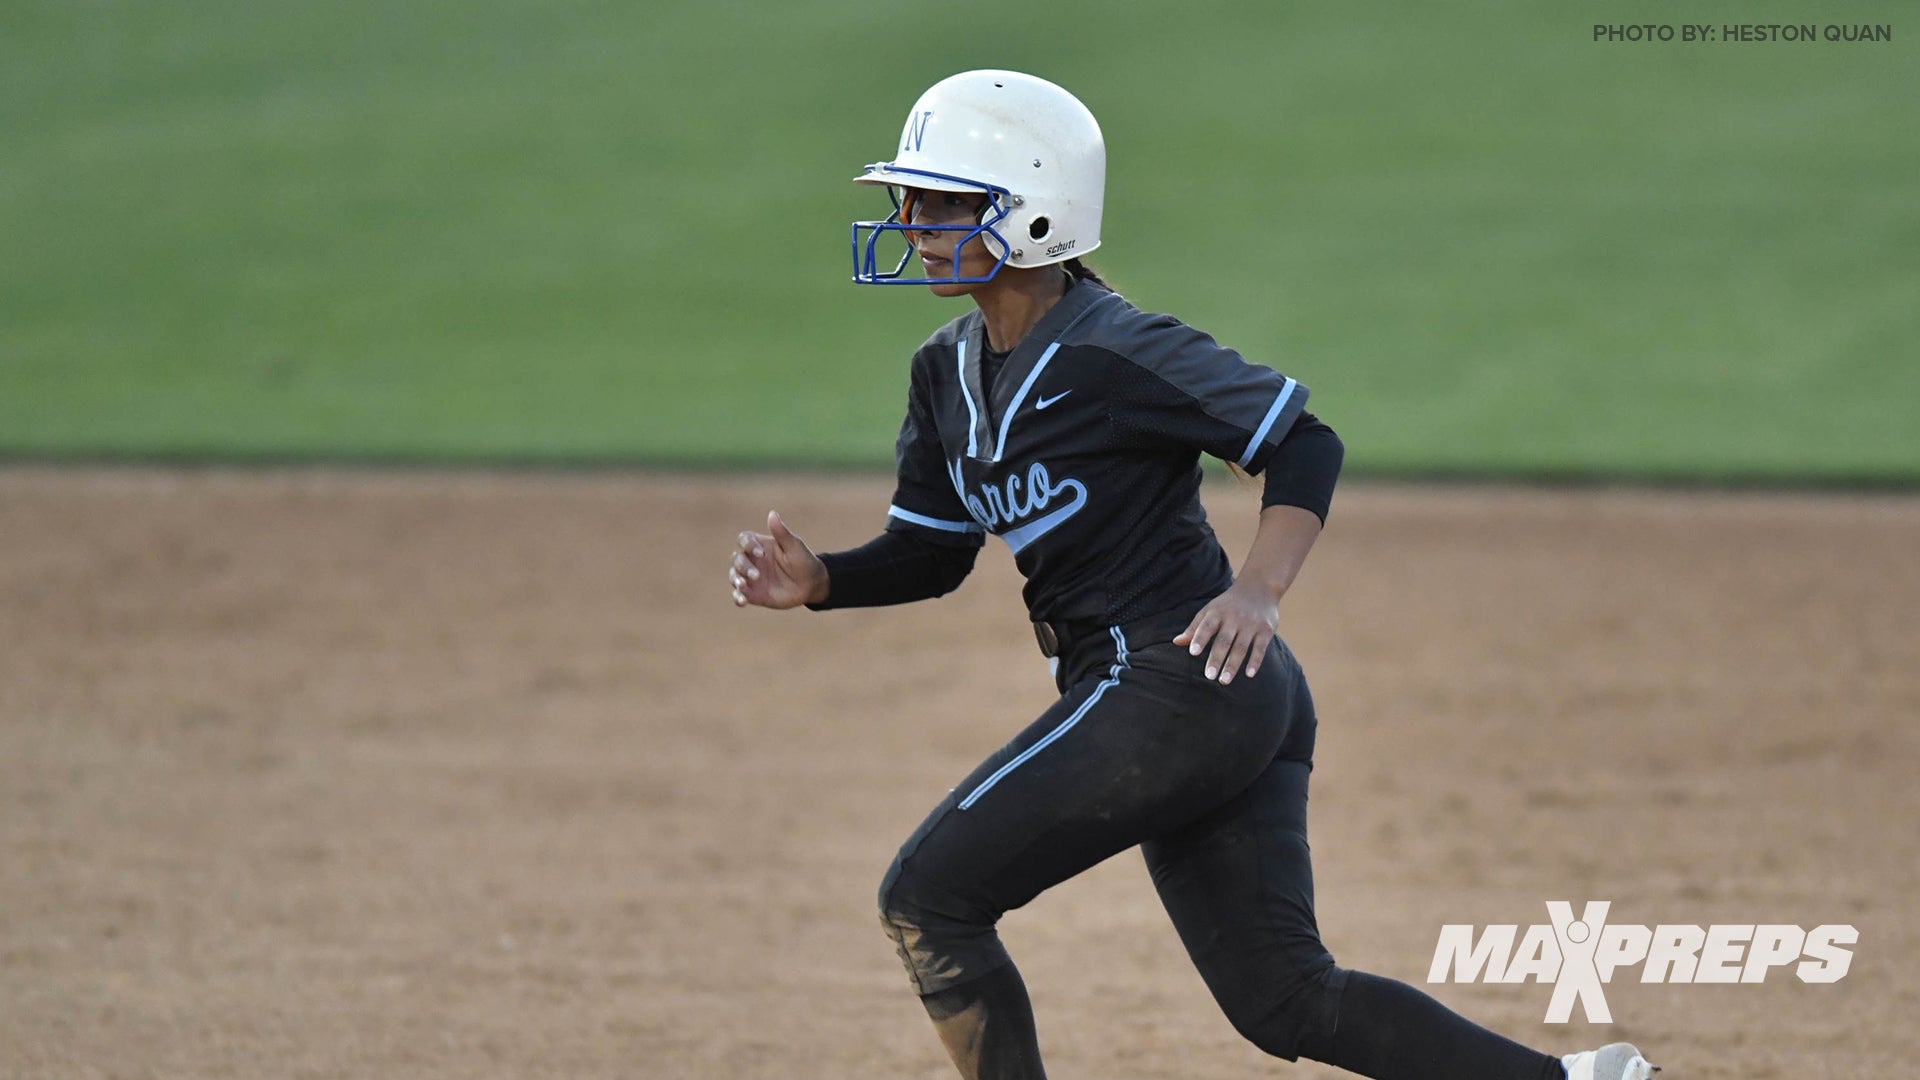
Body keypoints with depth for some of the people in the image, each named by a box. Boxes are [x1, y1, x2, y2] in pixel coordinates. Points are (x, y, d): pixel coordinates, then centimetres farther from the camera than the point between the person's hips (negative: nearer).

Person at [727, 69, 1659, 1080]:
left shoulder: (1114, 352, -15)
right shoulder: (949, 372, 11)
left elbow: (1304, 444, -13)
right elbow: (930, 552, 16)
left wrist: (1259, 591, -26)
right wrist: (815, 580, -2)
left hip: (1179, 681, -9)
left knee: (925, 898, -7)